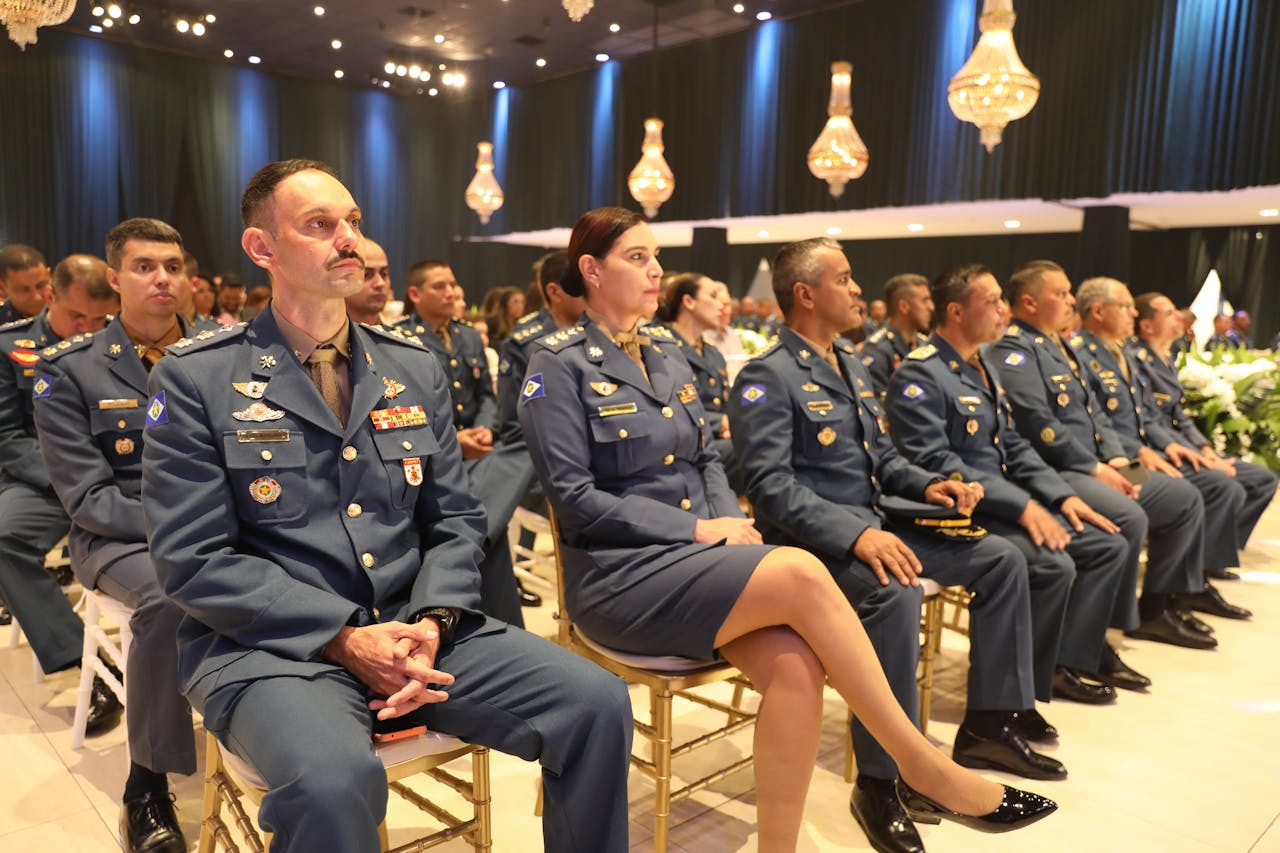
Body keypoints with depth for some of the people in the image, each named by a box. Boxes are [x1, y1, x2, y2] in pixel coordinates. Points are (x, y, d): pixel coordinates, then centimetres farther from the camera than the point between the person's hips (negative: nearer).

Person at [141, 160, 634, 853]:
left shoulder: (415, 370, 10)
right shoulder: (195, 380, -2)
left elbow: (455, 520, 10)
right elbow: (194, 560, -8)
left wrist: (432, 624, -10)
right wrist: (345, 638, -16)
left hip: (415, 628, 4)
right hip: (272, 645, -3)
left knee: (598, 705, -12)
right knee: (333, 778, -36)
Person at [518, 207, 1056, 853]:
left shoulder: (669, 362, 16)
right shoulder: (559, 366, -5)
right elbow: (574, 498, -13)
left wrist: (730, 522, -5)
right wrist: (697, 528, -15)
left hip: (696, 559, 6)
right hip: (619, 575, -6)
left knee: (795, 666, -24)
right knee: (802, 574, -26)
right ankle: (924, 769, -11)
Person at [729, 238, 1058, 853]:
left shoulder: (851, 364, 15)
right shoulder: (767, 377, -13)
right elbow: (771, 485, -24)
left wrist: (928, 485, 0)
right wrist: (855, 535, -33)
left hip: (871, 528, 9)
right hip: (812, 541, -9)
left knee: (1002, 559, 5)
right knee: (895, 592, -37)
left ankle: (990, 723, 13)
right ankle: (880, 780, -24)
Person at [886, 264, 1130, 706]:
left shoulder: (985, 367, 17)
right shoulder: (919, 375, -14)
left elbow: (1013, 446, 20)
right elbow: (935, 463, -23)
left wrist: (1062, 496, 5)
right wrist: (1022, 505, -24)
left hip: (1008, 504, 10)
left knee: (1109, 545, 3)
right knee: (1053, 565, -27)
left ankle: (1065, 663, 8)